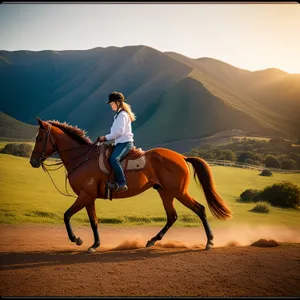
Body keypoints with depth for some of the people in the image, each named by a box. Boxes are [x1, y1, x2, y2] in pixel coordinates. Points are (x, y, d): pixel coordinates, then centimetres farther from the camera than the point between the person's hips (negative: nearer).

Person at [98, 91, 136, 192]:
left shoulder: (122, 115, -10)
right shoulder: (119, 115, 22)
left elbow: (119, 131, -18)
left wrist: (106, 137, -11)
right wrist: (106, 138, 11)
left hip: (125, 142, -11)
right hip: (120, 143, 11)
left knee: (113, 159, -31)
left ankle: (122, 184, -34)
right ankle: (115, 181, -2)